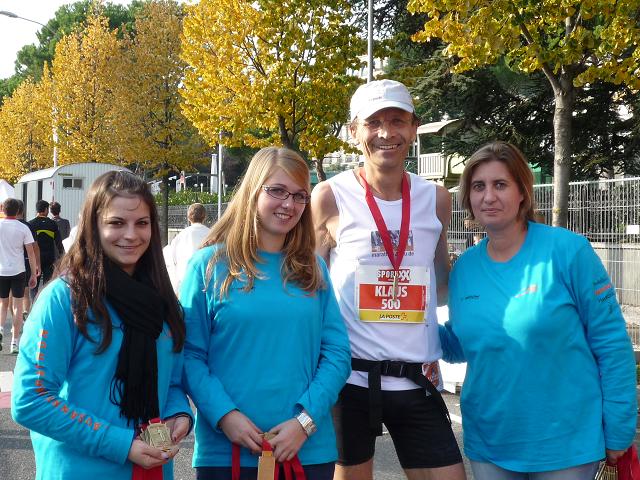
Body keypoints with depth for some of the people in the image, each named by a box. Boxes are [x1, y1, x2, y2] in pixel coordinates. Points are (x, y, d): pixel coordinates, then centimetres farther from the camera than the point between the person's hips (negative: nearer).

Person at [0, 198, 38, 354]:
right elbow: (31, 253, -4)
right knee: (18, 305, 6)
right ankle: (15, 342, 4)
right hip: (18, 271, -1)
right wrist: (33, 274, 2)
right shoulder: (23, 228, -5)